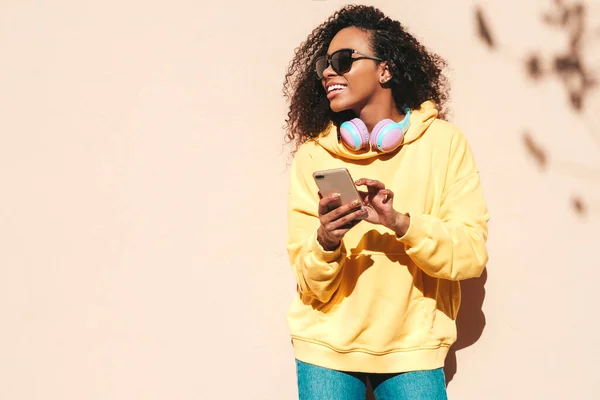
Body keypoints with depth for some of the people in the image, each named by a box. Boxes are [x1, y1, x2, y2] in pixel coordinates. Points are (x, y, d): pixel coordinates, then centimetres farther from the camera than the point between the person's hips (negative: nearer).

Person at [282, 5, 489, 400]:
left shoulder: (444, 141, -7)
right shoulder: (313, 155, -6)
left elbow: (472, 255, -12)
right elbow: (310, 286, -7)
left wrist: (401, 223, -26)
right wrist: (326, 243, -27)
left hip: (413, 348, 0)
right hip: (327, 348, 1)